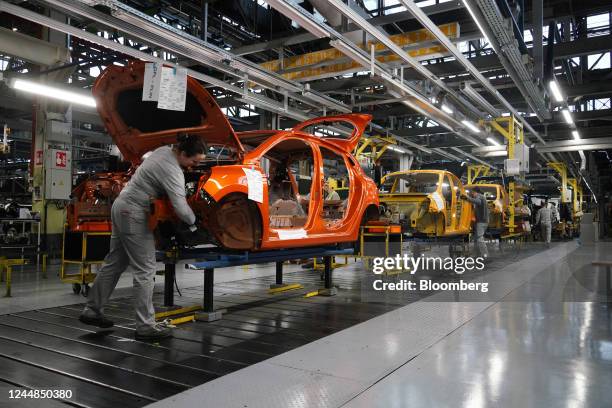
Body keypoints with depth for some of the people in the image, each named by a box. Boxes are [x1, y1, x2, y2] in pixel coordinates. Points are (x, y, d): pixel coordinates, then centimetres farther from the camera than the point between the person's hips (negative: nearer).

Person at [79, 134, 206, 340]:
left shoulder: (164, 150, 6)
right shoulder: (172, 170, -22)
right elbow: (180, 207, -28)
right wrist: (194, 223, -7)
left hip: (122, 205, 10)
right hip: (133, 213, -10)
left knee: (114, 263, 17)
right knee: (145, 270, -6)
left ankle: (92, 310, 27)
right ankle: (146, 326, -2)